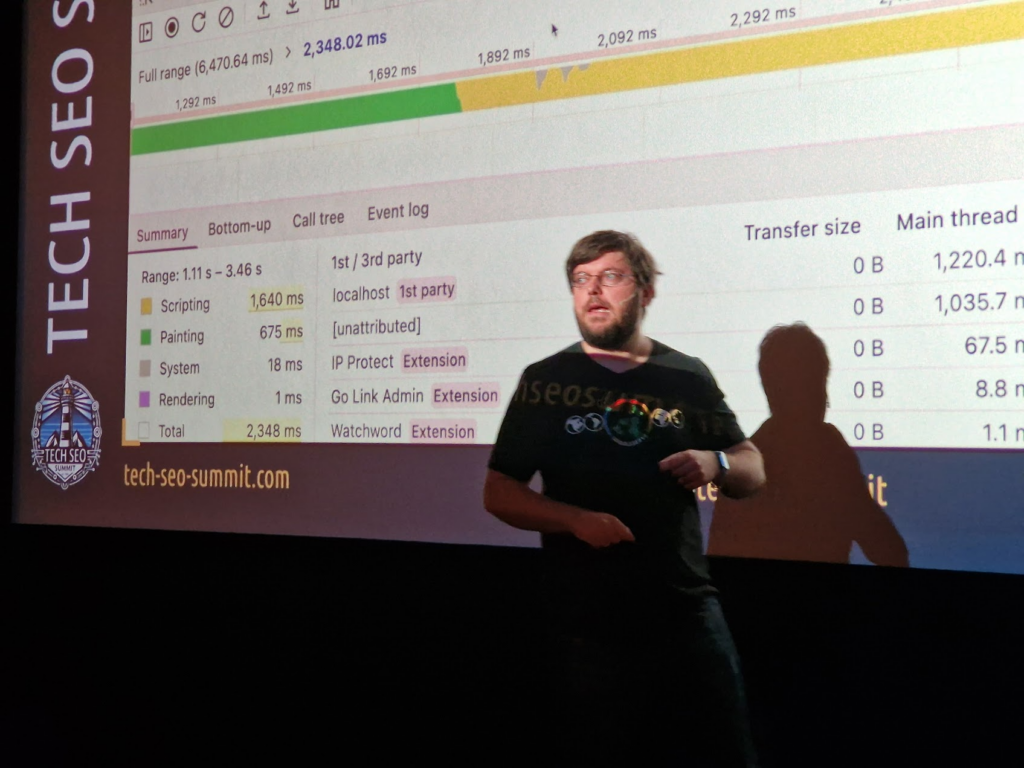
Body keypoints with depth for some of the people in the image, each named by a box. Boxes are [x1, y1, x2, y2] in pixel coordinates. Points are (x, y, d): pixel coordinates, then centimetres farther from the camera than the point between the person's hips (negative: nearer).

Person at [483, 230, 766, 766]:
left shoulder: (688, 377, 7)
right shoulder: (546, 381, 3)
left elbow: (753, 473, 13)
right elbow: (499, 493, 1)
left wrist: (716, 464, -10)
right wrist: (576, 519, -16)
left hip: (687, 609, 2)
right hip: (589, 622, -1)